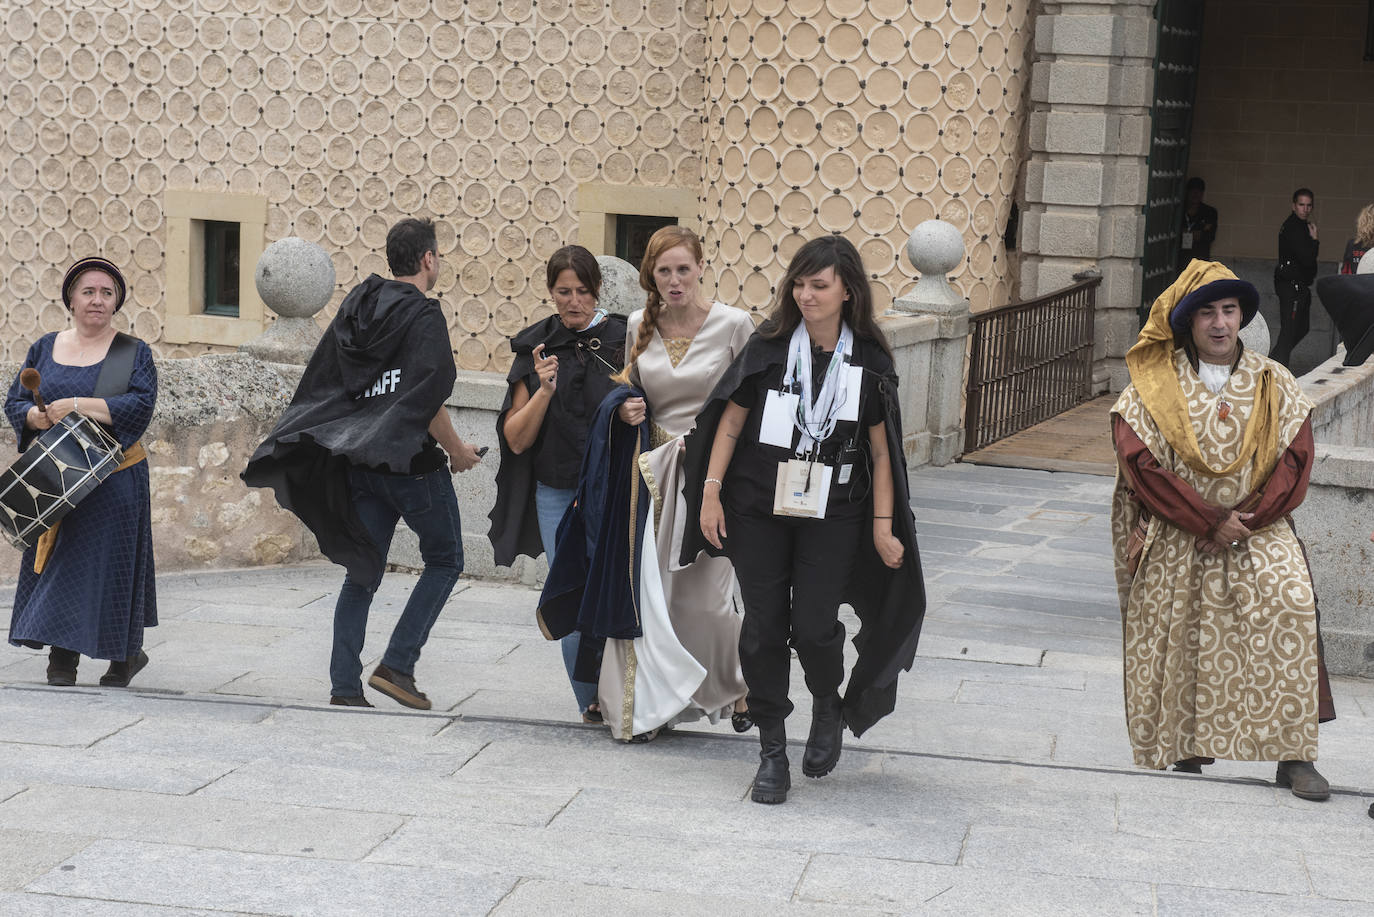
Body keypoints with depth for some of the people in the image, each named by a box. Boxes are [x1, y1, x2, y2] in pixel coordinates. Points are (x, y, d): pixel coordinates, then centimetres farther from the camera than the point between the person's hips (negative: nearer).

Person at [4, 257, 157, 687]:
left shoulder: (133, 352, 3)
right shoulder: (45, 348, 12)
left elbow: (140, 406, -12)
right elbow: (15, 402, 10)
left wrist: (77, 405, -19)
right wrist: (38, 416, -14)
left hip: (113, 478, -3)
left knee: (110, 564, -3)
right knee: (55, 564, -1)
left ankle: (125, 657, 12)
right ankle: (60, 662, 4)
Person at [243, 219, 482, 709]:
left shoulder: (356, 309, 11)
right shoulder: (424, 314, -12)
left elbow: (319, 386, 14)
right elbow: (428, 403, -19)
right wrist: (457, 451, -5)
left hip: (360, 462, 7)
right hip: (413, 462, -7)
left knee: (362, 572, 10)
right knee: (445, 560, 10)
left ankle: (344, 685, 6)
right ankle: (397, 665, 0)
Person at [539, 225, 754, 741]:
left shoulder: (734, 325, -5)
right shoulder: (639, 327, 6)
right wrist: (623, 411, -1)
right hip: (652, 473, 3)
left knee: (705, 597, -4)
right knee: (646, 591, -2)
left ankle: (737, 691, 22)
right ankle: (647, 705, 10)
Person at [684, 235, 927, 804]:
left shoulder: (869, 362, 0)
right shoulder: (769, 347, 0)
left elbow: (882, 451, 2)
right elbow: (730, 422, 5)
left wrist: (883, 525, -1)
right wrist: (711, 491, -1)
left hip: (832, 517, -1)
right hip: (758, 511, 1)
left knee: (814, 628, -9)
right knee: (764, 628, 2)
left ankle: (828, 706, 25)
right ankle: (772, 749, 15)